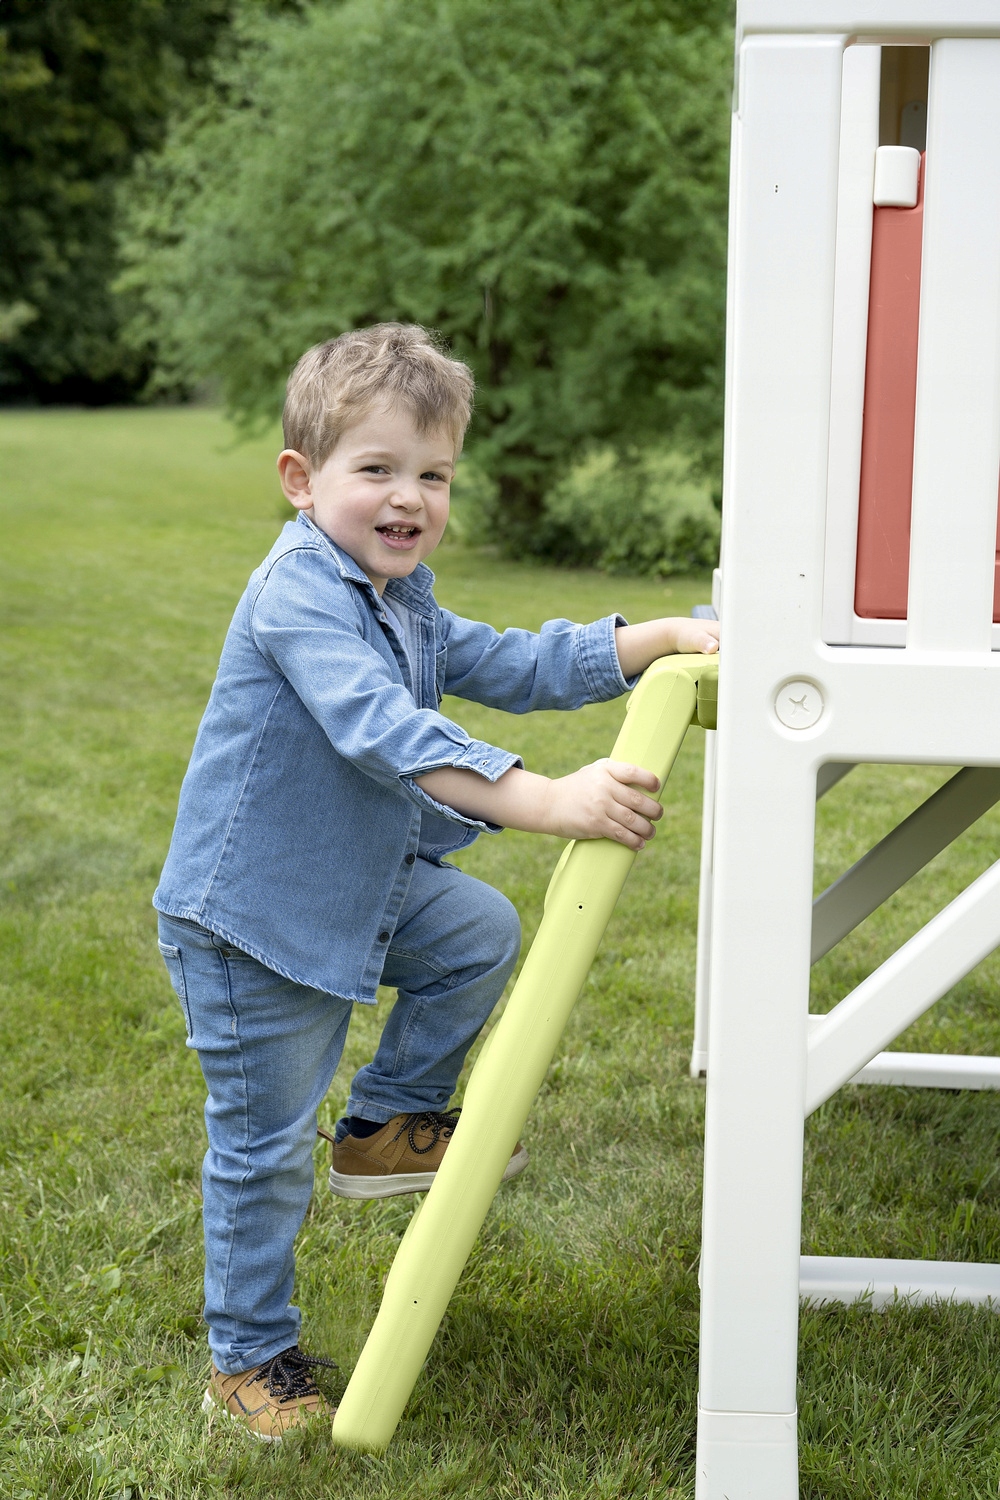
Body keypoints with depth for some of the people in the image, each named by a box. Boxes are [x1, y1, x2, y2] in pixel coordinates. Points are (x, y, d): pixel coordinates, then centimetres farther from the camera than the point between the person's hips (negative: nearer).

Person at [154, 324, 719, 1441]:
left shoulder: (404, 605, 8)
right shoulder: (297, 594, -25)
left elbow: (515, 667, 11)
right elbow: (383, 731, -39)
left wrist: (658, 638, -1)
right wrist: (544, 802, -47)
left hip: (359, 888, 8)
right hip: (250, 922, -8)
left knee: (481, 930, 12)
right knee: (265, 1147, 3)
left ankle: (389, 1124, 24)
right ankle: (248, 1357, 22)